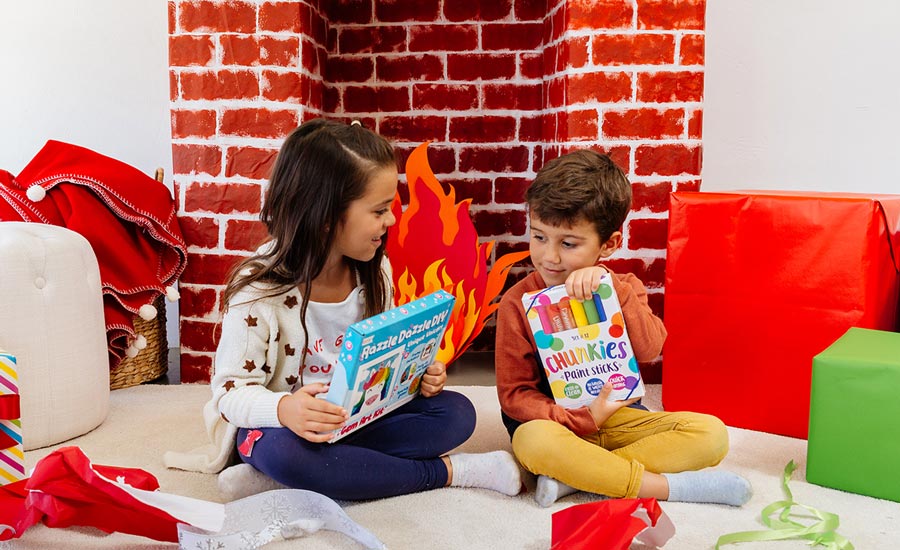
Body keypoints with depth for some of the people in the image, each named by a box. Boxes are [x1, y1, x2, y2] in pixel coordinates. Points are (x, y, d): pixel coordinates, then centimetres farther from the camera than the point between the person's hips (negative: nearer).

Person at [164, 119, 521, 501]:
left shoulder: (374, 272, -2)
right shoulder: (258, 291, -19)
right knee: (283, 451, -39)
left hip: (359, 416, 5)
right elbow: (231, 392, -18)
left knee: (456, 412, -16)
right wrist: (282, 408, -40)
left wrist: (416, 375, -12)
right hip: (280, 427, -4)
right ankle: (446, 471, -22)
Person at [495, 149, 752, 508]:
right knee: (533, 441, -38)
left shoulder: (624, 289, 1)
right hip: (558, 424, -3)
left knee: (711, 433, -17)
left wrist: (612, 288, -27)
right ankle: (664, 485, -24)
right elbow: (514, 393, -10)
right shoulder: (518, 302, -9)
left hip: (619, 418, 4)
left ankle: (573, 477, -24)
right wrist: (582, 419, -22)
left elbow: (649, 350, -18)